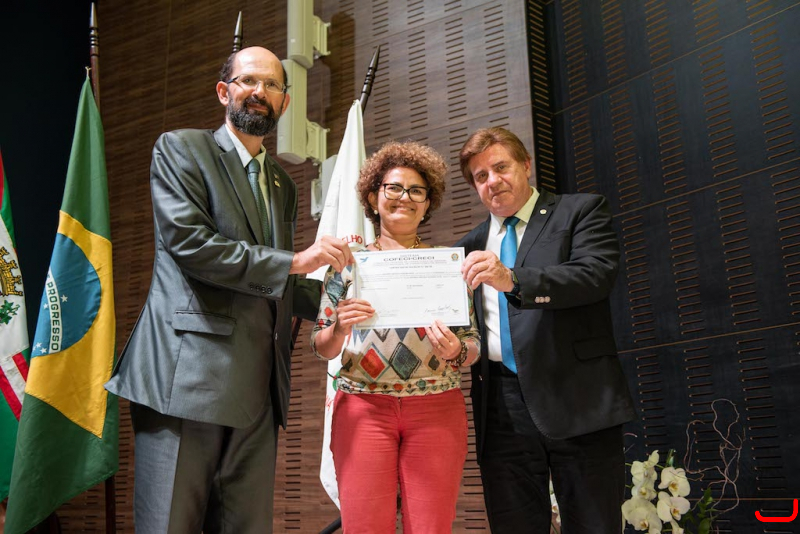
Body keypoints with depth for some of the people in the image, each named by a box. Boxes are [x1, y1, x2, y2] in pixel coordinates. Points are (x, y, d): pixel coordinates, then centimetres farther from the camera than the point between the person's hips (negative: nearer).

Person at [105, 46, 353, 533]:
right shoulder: (181, 149, 5)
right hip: (187, 375, -5)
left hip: (257, 390, 6)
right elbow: (189, 243, -11)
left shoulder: (284, 187, 22)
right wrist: (294, 260, -11)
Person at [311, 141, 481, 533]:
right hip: (364, 407, 0)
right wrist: (339, 329, -14)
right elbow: (322, 348, 8)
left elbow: (474, 345, 9)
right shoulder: (349, 261, 7)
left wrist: (455, 351, -13)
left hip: (437, 409, 1)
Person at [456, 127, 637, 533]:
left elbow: (597, 274, -13)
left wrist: (513, 279, -26)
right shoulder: (472, 245, 18)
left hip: (576, 397, -3)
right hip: (501, 407, 4)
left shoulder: (581, 211, 4)